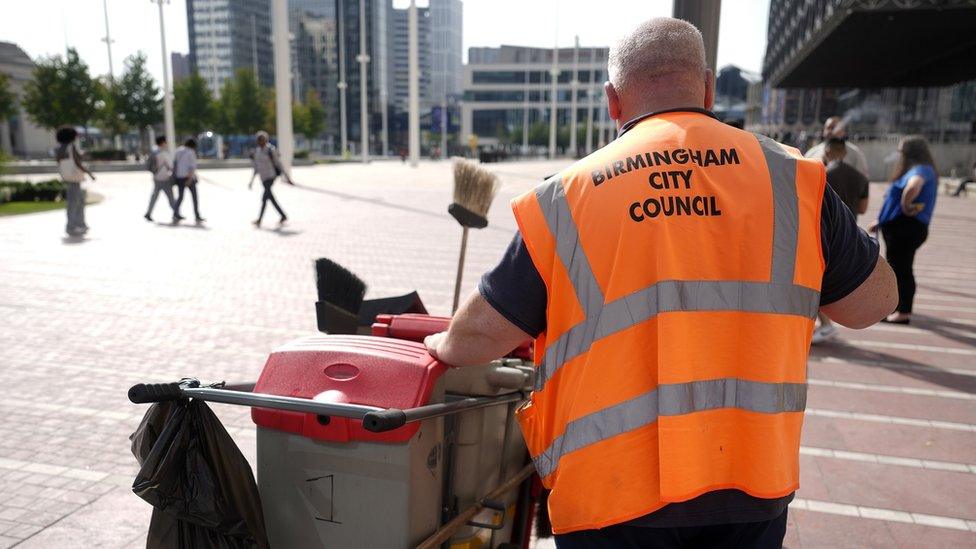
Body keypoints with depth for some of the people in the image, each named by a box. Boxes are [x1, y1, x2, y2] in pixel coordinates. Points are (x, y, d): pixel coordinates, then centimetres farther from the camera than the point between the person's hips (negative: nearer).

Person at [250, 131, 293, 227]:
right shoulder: (257, 150, 7)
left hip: (270, 176, -8)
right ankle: (283, 216, 24)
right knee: (271, 198, 12)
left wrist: (287, 178, -8)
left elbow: (278, 164, -10)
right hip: (263, 177, 8)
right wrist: (252, 180, 12)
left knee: (264, 198, -13)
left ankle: (259, 220, -9)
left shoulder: (271, 150, -13)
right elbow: (256, 166, 14)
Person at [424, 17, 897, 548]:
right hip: (751, 486, 3)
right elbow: (873, 302, 7)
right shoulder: (788, 176, -3)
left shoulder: (566, 195, -7)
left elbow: (482, 333, -4)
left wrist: (444, 346, 18)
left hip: (609, 492, -2)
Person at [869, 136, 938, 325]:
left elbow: (913, 186, -41)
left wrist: (906, 206, -26)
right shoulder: (913, 170, 18)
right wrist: (881, 221, 23)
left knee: (902, 269, -5)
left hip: (907, 227, -10)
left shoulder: (921, 170, -15)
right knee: (896, 267, 18)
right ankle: (898, 307, 29)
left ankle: (904, 313, 2)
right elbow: (895, 200, 24)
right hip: (900, 226, 10)